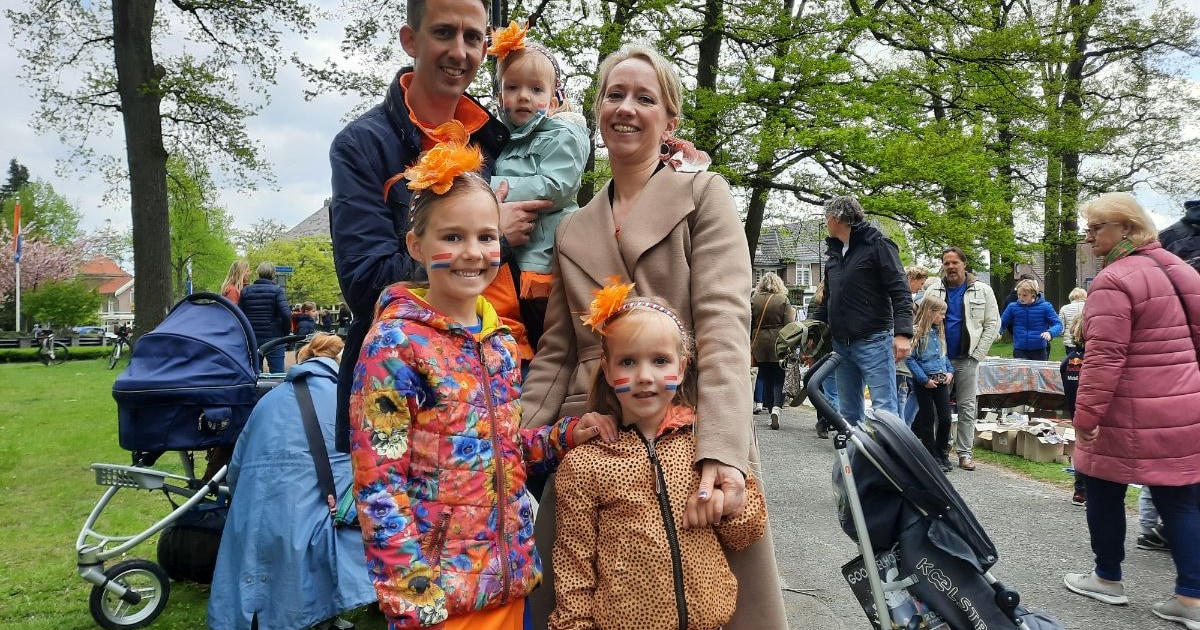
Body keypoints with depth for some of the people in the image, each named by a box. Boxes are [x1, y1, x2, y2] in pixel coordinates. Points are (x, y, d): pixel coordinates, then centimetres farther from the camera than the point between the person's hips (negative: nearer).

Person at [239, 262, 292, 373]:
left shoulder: (246, 290, 6)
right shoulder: (277, 290, -7)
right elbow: (286, 314, -16)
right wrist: (286, 331, -1)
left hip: (251, 338, 4)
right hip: (273, 337, -4)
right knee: (277, 374, -1)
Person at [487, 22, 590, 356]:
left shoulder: (562, 135, -3)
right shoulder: (507, 140, 21)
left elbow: (554, 189, -16)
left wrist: (494, 188, -14)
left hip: (545, 264, -8)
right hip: (508, 266, 8)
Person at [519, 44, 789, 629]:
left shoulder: (704, 193, 3)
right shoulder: (573, 230, 15)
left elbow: (724, 324, -9)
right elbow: (555, 354, 13)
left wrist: (720, 452, -21)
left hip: (692, 440, -3)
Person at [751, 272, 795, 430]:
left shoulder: (754, 300, 0)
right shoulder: (783, 300, -6)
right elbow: (789, 323, -9)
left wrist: (750, 343, 12)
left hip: (760, 345, 2)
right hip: (778, 344, -2)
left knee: (766, 378, 12)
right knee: (778, 378, 2)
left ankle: (769, 407, 14)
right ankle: (776, 408, -17)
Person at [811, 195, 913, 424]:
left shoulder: (877, 245, -4)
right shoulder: (834, 253, 18)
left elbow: (901, 291, -11)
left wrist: (903, 333, -23)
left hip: (873, 342, -7)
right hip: (841, 344, 7)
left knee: (885, 409, -9)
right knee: (848, 412, 10)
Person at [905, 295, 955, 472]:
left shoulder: (939, 331, 11)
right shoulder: (916, 332, -13)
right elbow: (910, 359, -15)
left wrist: (950, 372, 5)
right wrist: (924, 379, -17)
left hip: (941, 381, 6)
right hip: (925, 382, -6)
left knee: (945, 418, 6)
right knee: (928, 420, 4)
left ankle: (942, 454, 22)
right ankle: (933, 458, 13)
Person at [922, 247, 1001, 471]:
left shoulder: (983, 291, 2)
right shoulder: (933, 291, 4)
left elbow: (992, 324, 1)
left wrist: (977, 354, -6)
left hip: (967, 360, -1)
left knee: (967, 408, 2)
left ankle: (965, 453, 8)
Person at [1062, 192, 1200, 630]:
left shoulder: (1114, 280, -17)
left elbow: (1104, 357, -23)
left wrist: (1086, 414, -20)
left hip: (1133, 413, -8)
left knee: (1104, 492, 9)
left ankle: (1108, 579, 23)